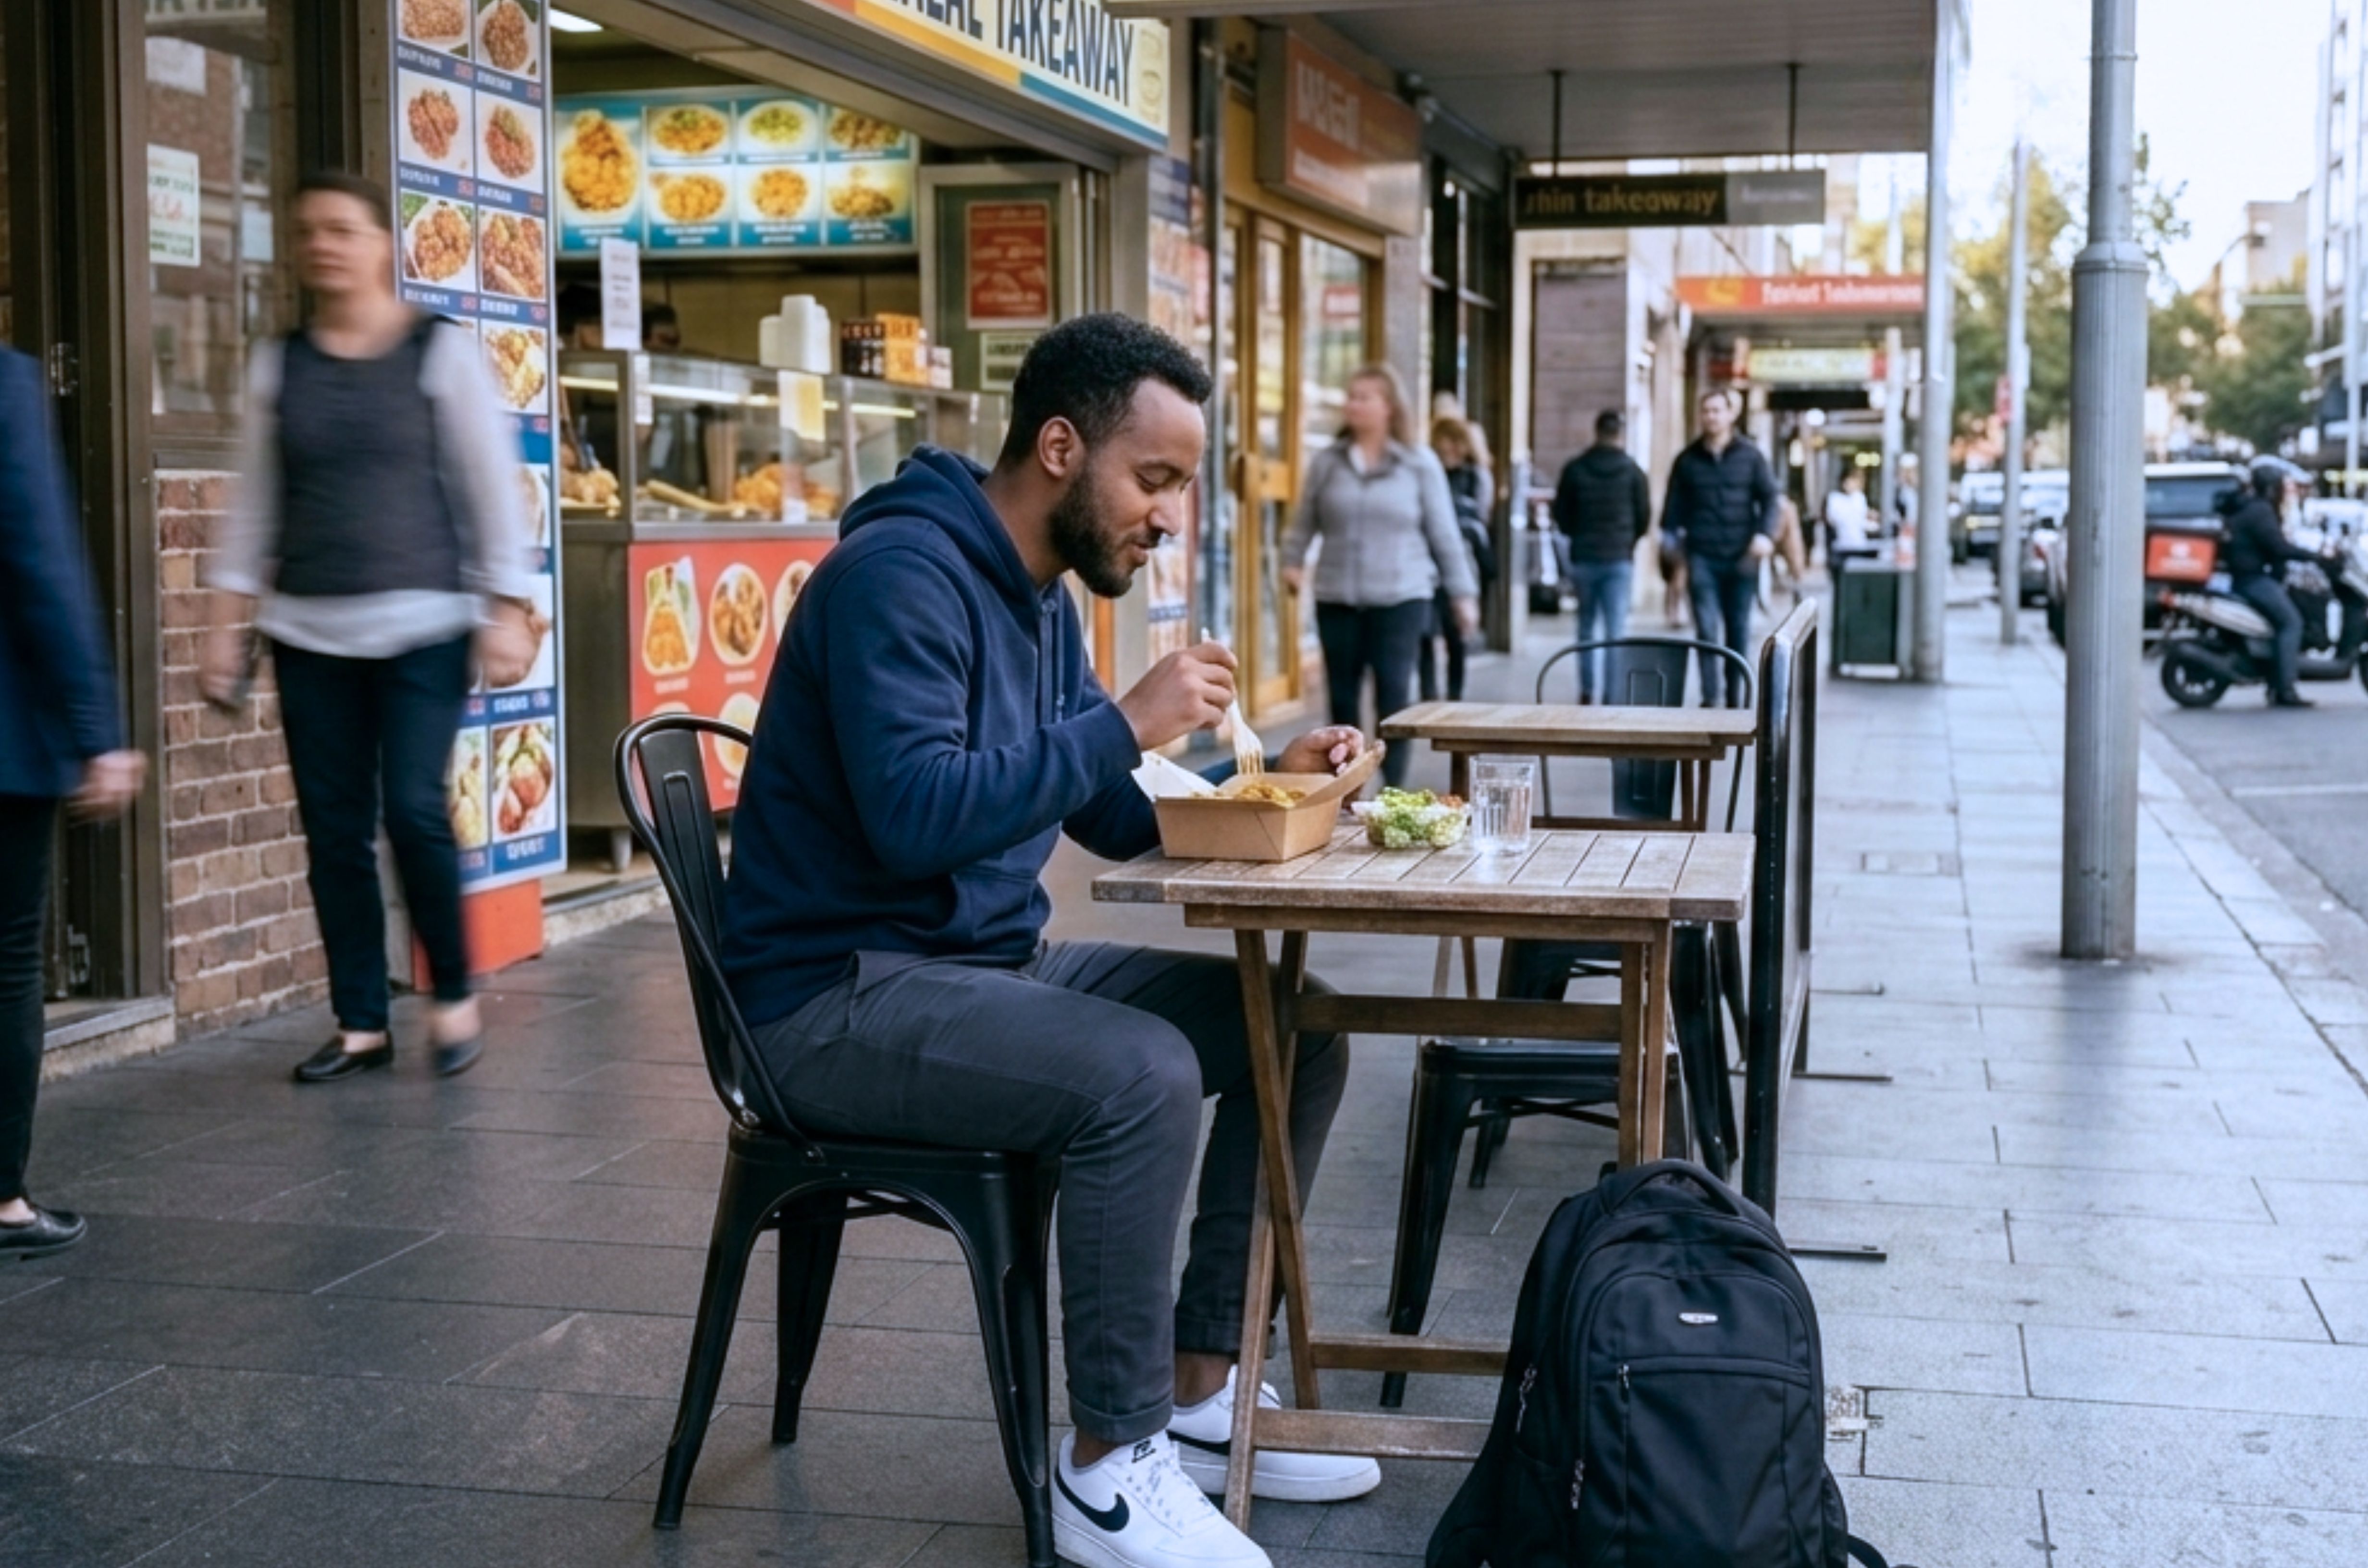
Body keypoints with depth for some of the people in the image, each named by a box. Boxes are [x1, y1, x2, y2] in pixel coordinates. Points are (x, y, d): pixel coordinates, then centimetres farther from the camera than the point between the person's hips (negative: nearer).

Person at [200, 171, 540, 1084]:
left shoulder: (442, 354, 0)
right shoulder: (277, 366, 10)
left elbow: (494, 491, -1)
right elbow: (254, 505, 13)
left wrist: (509, 613, -7)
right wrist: (228, 623, 7)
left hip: (423, 624, -4)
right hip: (308, 632, 4)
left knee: (414, 810, -12)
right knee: (332, 828, 3)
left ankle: (454, 996, 9)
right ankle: (361, 1022, 12)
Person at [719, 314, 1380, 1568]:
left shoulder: (1040, 596, 12)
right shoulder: (901, 571, -18)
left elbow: (1111, 816, 16)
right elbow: (916, 814, -30)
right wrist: (1125, 725, -26)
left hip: (989, 965, 10)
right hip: (839, 996, -10)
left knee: (1291, 1028, 2)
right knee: (1141, 1074, -31)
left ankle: (1202, 1391, 9)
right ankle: (1114, 1467, -16)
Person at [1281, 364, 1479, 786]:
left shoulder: (1420, 465, 2)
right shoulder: (1327, 463, 6)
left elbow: (1444, 534, 3)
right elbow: (1305, 523, 13)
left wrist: (1463, 593, 3)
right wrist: (1293, 562, -2)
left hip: (1402, 598, -2)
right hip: (1337, 600, 2)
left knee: (1394, 696, -8)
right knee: (1343, 698, 6)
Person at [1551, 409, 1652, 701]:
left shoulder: (1574, 470, -1)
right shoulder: (1633, 472, -4)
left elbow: (1562, 516, 2)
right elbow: (1645, 517, 0)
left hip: (1583, 557, 2)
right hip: (1620, 559, -2)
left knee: (1587, 627, 14)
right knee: (1616, 630, -2)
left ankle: (1587, 691, 16)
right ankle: (1613, 693, -8)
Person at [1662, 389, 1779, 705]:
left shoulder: (1751, 457, 6)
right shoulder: (1688, 460, 8)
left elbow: (1769, 498, 3)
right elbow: (1674, 508, 10)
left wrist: (1765, 534, -13)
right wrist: (1672, 547, 0)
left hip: (1741, 558, 0)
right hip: (1702, 557, 0)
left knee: (1739, 630, 7)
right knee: (1707, 629, -8)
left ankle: (1736, 697, 17)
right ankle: (1710, 698, -6)